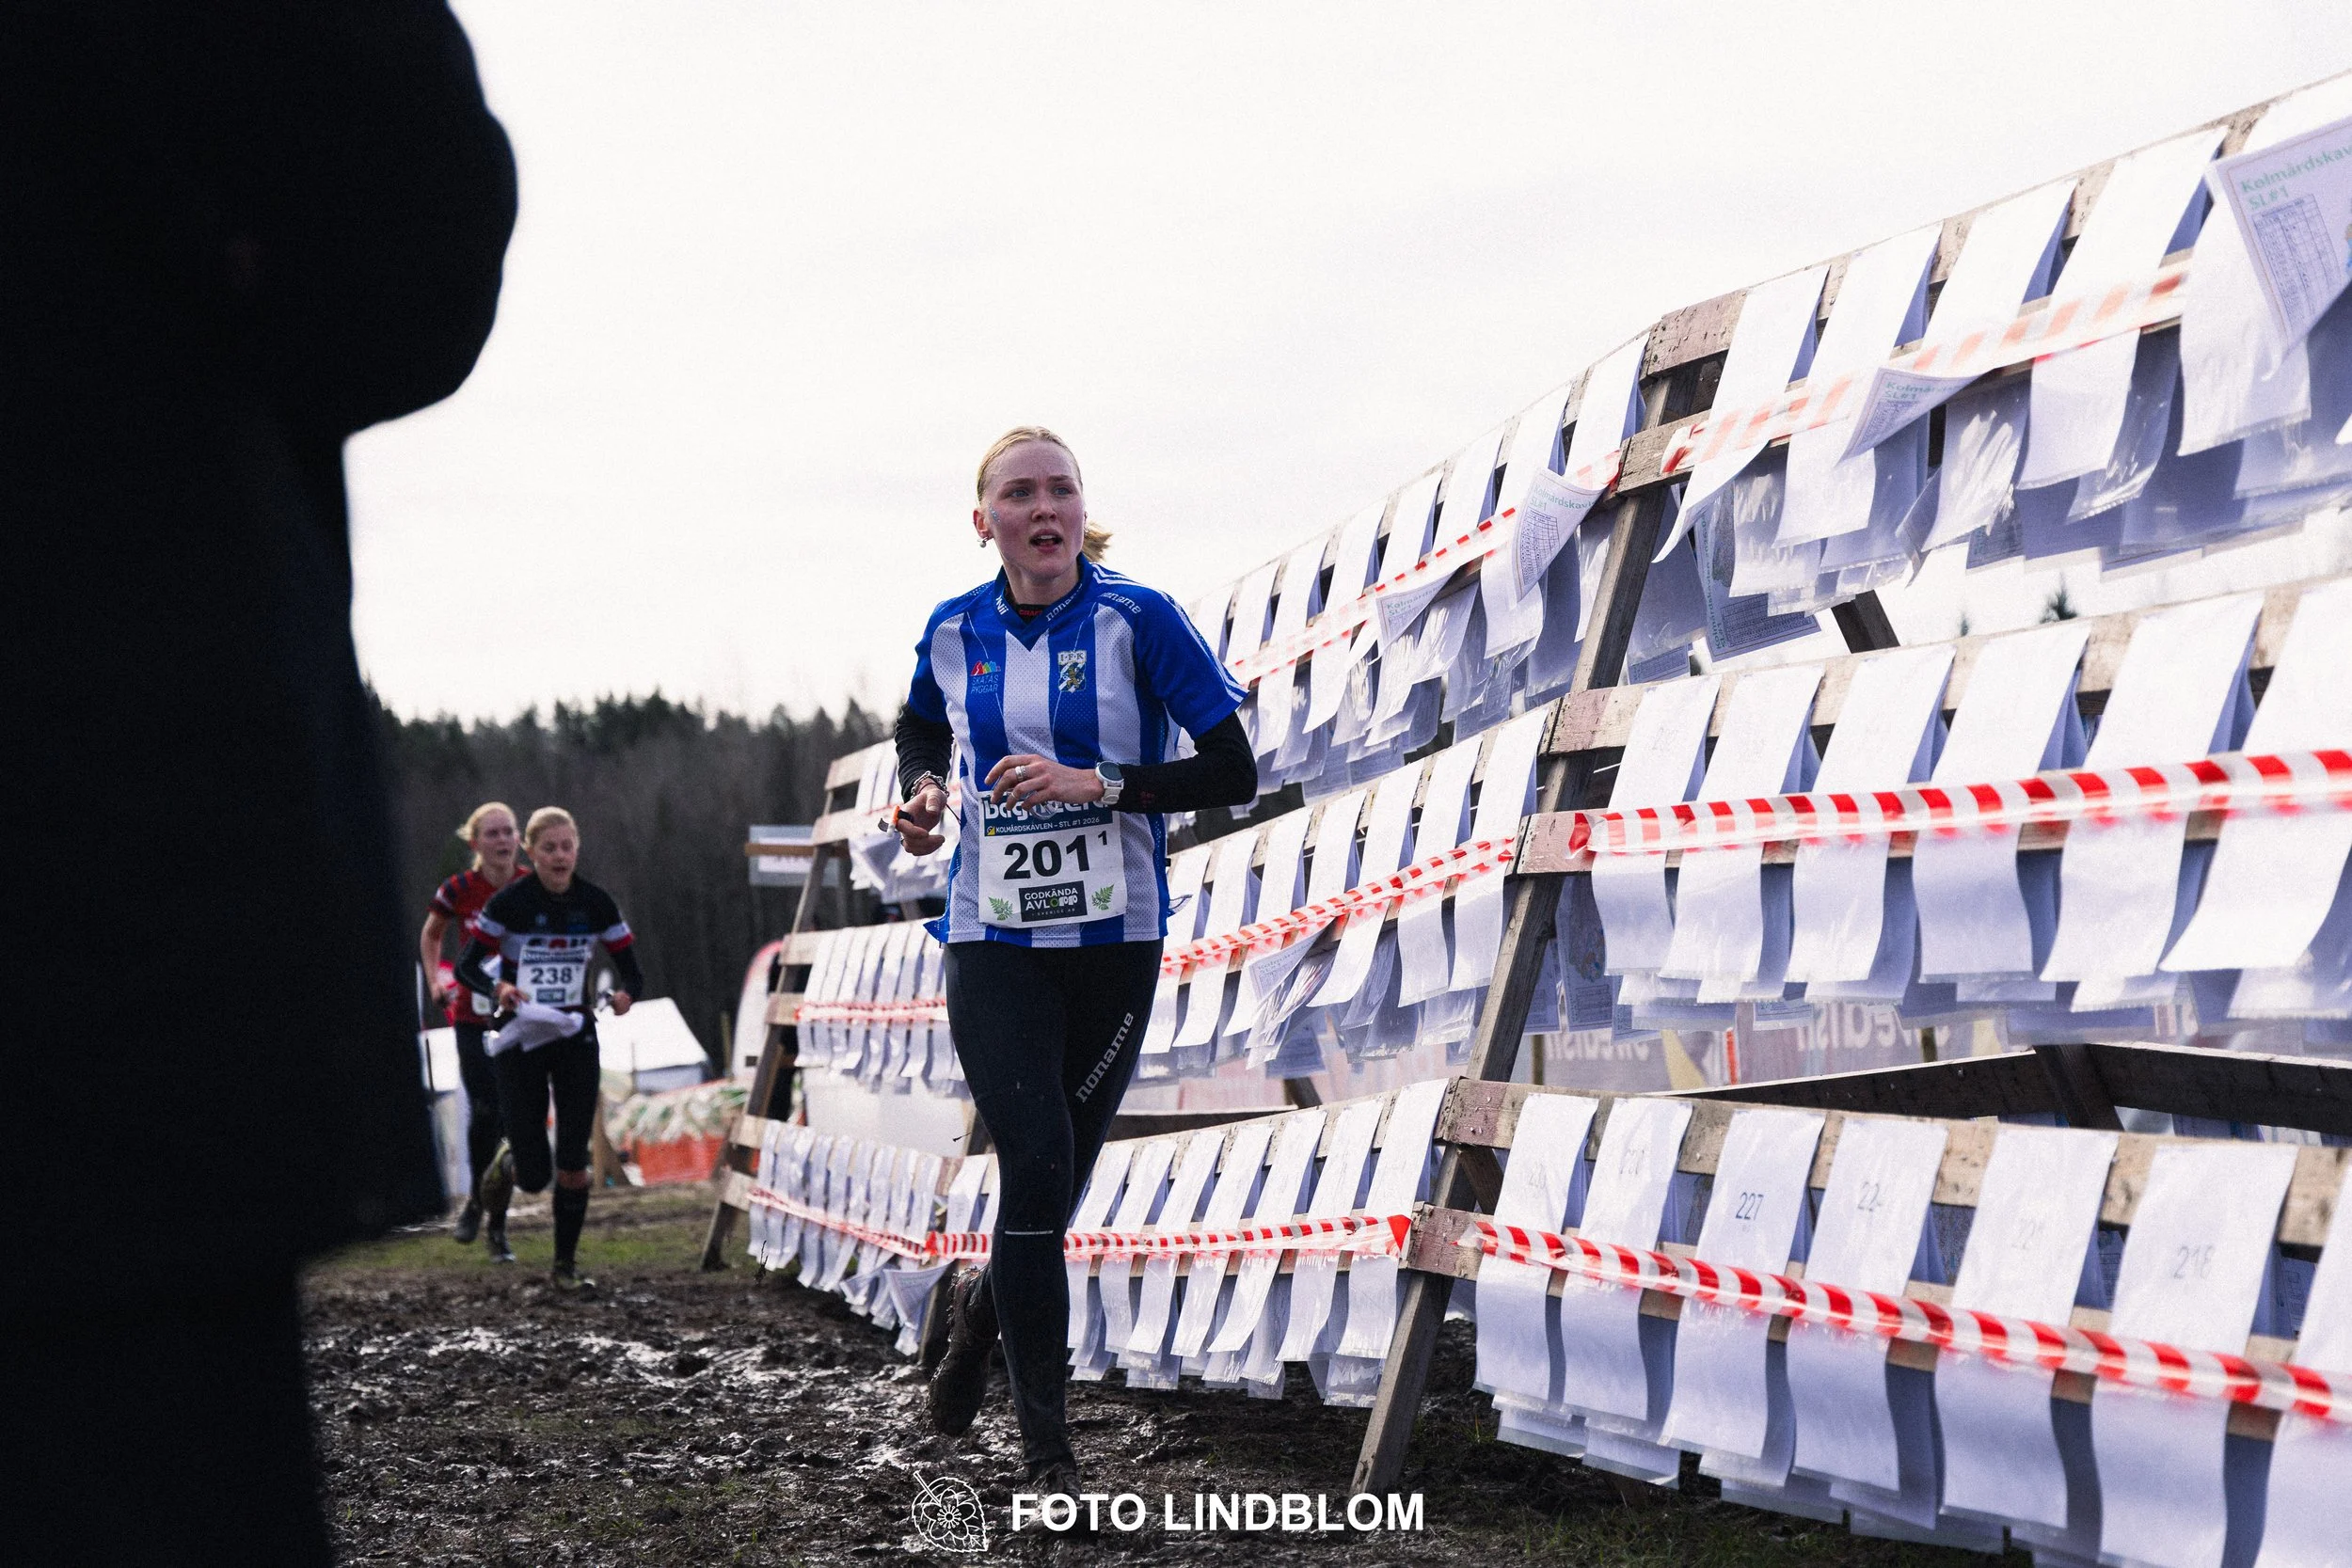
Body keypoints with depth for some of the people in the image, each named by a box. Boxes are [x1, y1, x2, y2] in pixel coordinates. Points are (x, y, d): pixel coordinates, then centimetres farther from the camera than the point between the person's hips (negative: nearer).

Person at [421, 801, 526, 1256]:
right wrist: (436, 982, 2)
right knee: (485, 1110, -13)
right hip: (474, 1016, -1)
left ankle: (497, 1225, 12)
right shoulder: (459, 890, -5)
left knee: (512, 1115, 1)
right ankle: (475, 1200, 13)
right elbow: (431, 936, 14)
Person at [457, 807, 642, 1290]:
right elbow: (467, 966, -9)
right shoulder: (509, 902, -11)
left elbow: (632, 971, 0)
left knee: (573, 1161, -4)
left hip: (575, 1037, 2)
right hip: (520, 1038, -2)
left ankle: (567, 1262, 12)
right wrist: (498, 988, -29)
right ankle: (507, 1160, 32)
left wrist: (624, 993, -22)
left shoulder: (596, 903, -3)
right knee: (534, 1176, -5)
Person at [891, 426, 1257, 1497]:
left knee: (1061, 1177, 7)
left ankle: (985, 1303, 41)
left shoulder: (1137, 621, -7)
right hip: (994, 941, 1)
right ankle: (1044, 1435, -2)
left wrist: (1099, 785, -20)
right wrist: (923, 789, 3)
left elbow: (1233, 773, -9)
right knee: (1034, 1167, -12)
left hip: (1113, 938, -1)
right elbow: (920, 725, 25)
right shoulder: (954, 632, 3)